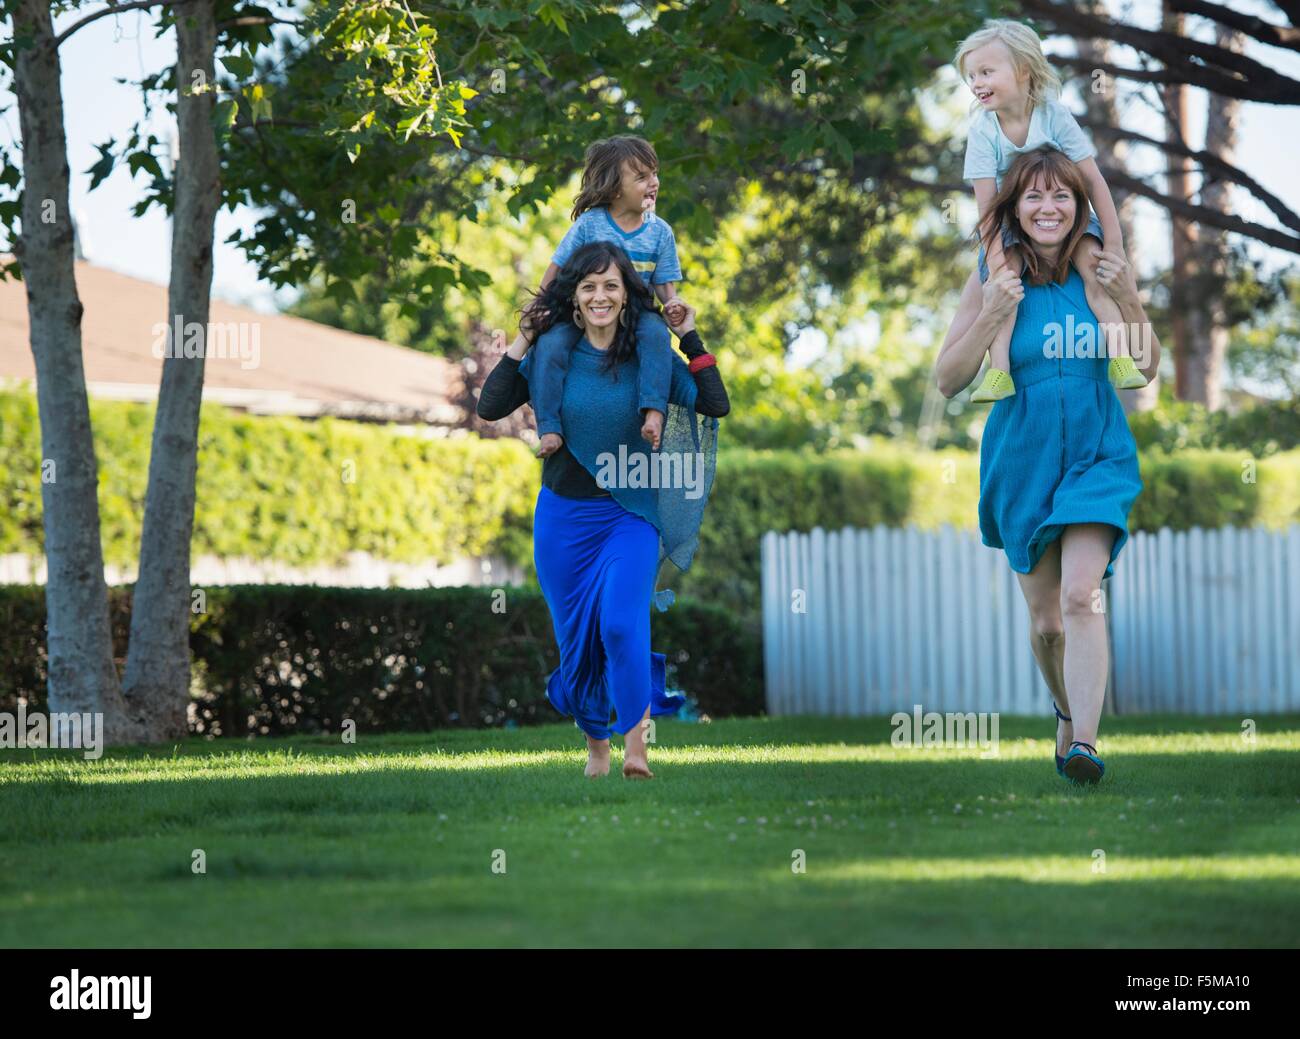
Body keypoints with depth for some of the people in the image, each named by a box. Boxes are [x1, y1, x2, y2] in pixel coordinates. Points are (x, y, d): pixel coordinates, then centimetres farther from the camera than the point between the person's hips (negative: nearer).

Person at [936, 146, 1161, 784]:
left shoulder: (1100, 273, -1)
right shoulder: (996, 282, -4)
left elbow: (1147, 369, 6)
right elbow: (948, 381, -5)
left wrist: (1128, 300, -11)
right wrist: (991, 317, -19)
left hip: (1096, 453, -1)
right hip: (1022, 459, 1)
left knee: (1082, 596, -20)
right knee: (1045, 619, 8)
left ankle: (1084, 743, -26)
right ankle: (1067, 712, 36)